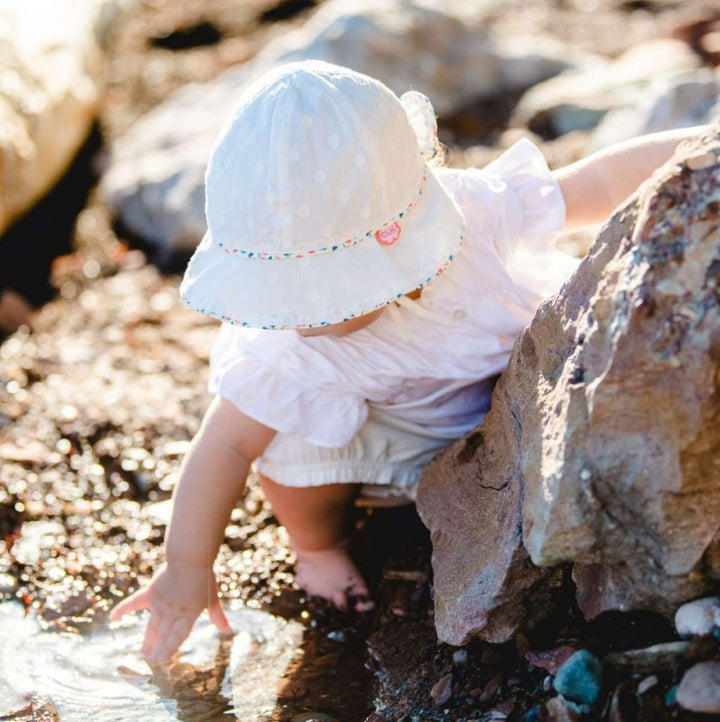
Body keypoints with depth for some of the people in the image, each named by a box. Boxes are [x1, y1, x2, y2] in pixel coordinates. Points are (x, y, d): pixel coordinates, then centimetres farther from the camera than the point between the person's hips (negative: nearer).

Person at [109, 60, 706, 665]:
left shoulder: (477, 213, -33)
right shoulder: (290, 349, -36)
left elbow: (596, 183, -19)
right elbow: (227, 443, -28)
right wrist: (188, 568, -24)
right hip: (388, 451, -3)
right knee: (297, 441, -33)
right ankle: (319, 546, 4)